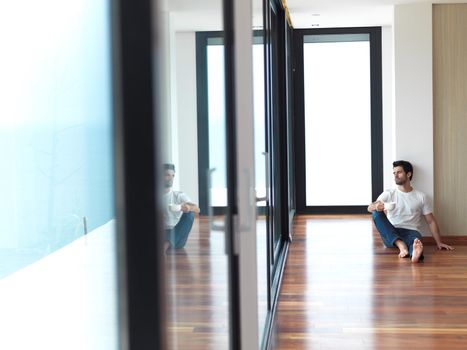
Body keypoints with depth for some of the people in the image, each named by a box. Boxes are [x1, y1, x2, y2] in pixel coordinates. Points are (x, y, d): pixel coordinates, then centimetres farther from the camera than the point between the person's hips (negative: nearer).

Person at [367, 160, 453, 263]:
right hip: (390, 235, 1)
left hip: (411, 232, -1)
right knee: (376, 212, -25)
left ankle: (415, 251, -76)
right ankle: (400, 245, -38)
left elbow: (431, 221, 13)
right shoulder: (388, 194, 11)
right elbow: (370, 208, -5)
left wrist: (439, 242, 2)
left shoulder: (420, 197, 12)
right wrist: (376, 206, -31)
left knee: (415, 237, -38)